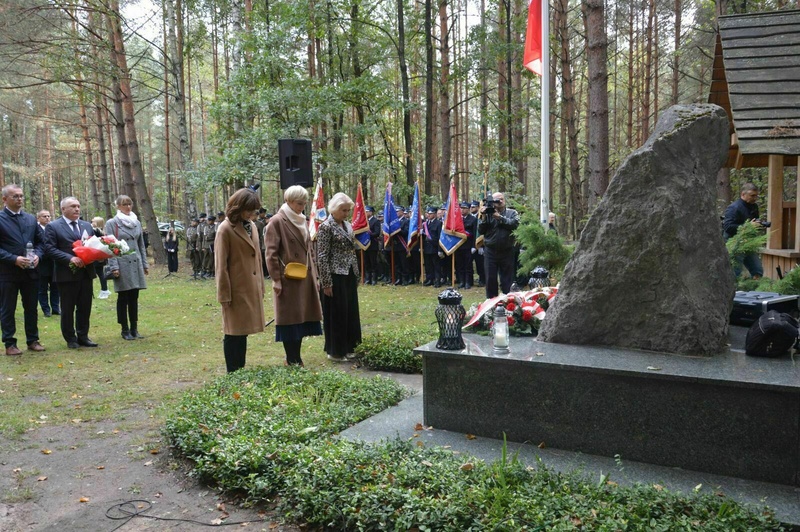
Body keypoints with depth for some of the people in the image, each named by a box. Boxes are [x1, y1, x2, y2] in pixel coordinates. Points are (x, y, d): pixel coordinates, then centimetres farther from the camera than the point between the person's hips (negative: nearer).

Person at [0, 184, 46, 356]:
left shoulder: (31, 218, 10)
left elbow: (41, 241, 12)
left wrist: (37, 255, -6)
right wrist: (14, 259, -20)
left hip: (30, 271, 5)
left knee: (31, 308, 12)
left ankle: (32, 340, 23)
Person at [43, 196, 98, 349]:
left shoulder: (87, 225, 14)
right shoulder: (53, 226, -3)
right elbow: (49, 249, -12)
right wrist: (70, 258, -21)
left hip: (86, 272, 5)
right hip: (67, 274, -5)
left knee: (85, 307, 10)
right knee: (68, 309, 5)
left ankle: (83, 336, 20)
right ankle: (71, 339, 16)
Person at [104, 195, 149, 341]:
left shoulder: (137, 223, 11)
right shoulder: (112, 223, -3)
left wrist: (144, 264, 12)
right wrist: (114, 267, -14)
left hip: (136, 264, 5)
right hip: (122, 264, -4)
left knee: (134, 298, 9)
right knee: (123, 298, 3)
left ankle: (134, 329, 16)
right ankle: (125, 330, 11)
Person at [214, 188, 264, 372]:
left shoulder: (252, 226, 10)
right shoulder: (226, 229, -11)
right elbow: (220, 266, -11)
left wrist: (261, 286, 13)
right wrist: (224, 295, -12)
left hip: (252, 289, 7)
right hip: (236, 291, -7)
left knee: (242, 332, 15)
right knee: (233, 334, 2)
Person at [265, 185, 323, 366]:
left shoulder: (303, 221, 14)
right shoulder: (277, 221, -9)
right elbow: (271, 253, -12)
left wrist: (314, 274, 15)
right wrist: (276, 279, -16)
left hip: (305, 277, 7)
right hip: (287, 279, -7)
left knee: (302, 317, 10)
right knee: (289, 319, 0)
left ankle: (297, 358, 19)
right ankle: (292, 361, 7)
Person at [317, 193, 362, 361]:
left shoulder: (348, 225, 12)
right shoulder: (326, 226, -11)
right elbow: (322, 257, -14)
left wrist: (356, 276, 16)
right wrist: (326, 282, -17)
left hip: (349, 276, 8)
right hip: (335, 277, -8)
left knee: (350, 312, 12)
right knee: (336, 314, 0)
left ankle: (348, 347, 24)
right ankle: (335, 351, 12)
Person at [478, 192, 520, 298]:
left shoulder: (511, 213, 5)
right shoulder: (488, 213, 5)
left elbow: (514, 224, -14)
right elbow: (480, 231, 1)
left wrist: (500, 217, -17)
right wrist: (483, 217, -12)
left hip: (507, 252, -1)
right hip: (490, 251, 1)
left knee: (507, 279, 6)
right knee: (490, 279, 6)